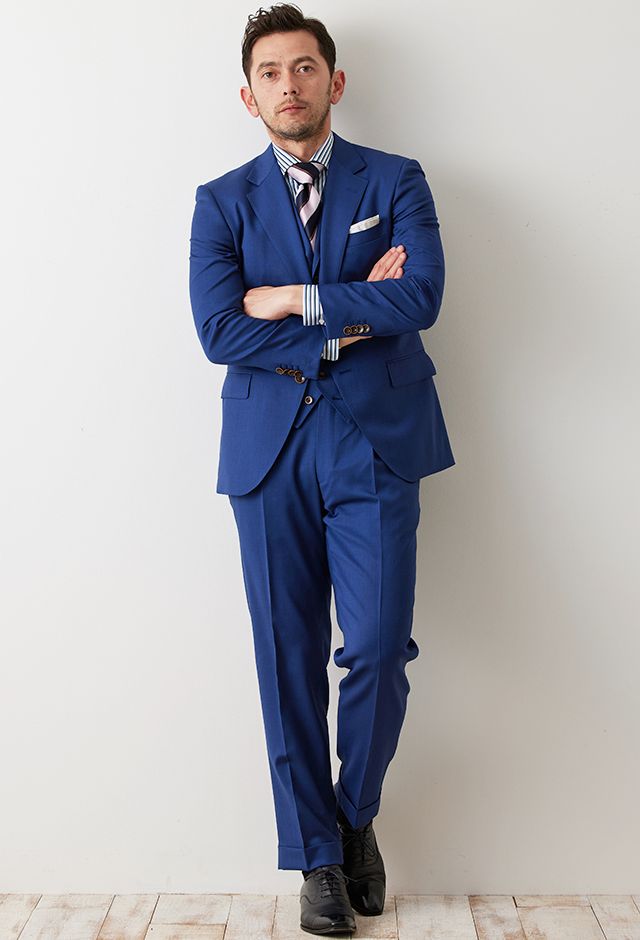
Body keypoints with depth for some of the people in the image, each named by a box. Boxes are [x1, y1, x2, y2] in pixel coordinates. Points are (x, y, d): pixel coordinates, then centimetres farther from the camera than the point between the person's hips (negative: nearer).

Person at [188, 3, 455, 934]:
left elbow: (421, 298, -9)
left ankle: (357, 815, 22)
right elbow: (218, 329, -5)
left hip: (376, 440, -1)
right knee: (288, 659, 4)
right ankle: (317, 852, 21)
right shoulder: (222, 201, 10)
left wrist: (294, 299, -9)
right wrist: (350, 319, -8)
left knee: (378, 647, -7)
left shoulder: (396, 182, 9)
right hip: (271, 446, 1)